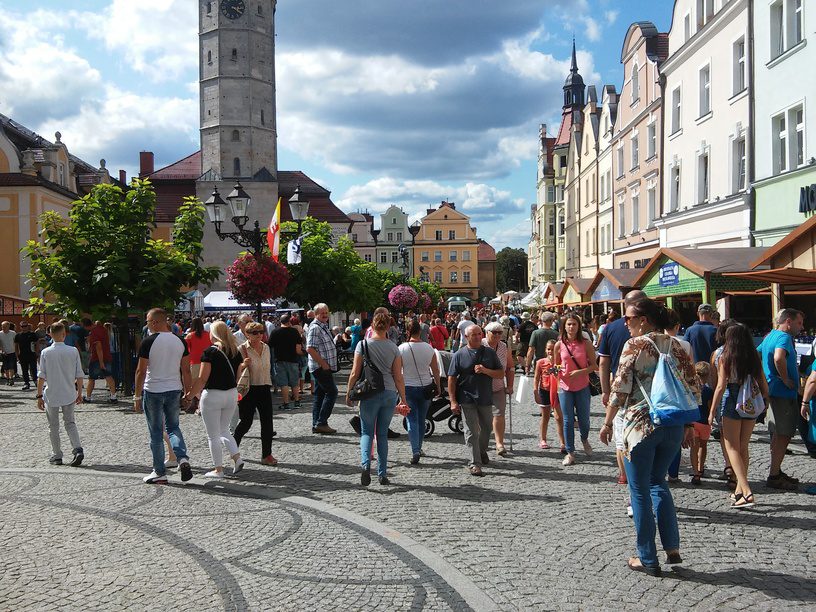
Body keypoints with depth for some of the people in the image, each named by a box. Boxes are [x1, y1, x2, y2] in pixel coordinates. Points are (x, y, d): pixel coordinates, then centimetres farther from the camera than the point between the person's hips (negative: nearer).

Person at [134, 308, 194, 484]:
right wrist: (188, 393, 13)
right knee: (173, 426, 19)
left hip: (153, 391, -4)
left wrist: (137, 396, -4)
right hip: (174, 390, 4)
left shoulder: (148, 342, -12)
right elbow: (186, 371, 5)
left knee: (156, 432, 6)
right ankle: (183, 458, -4)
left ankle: (160, 473, 12)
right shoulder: (180, 341, 2)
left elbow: (141, 371, -11)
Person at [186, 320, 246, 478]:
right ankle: (237, 458, 7)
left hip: (212, 394, -6)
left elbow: (202, 379, -17)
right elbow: (237, 375, 9)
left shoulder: (209, 352, -14)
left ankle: (218, 469, 11)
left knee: (213, 435, 6)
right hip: (232, 394, 6)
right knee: (224, 430, 22)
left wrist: (190, 396, -9)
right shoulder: (235, 351, 4)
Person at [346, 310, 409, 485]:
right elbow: (398, 377, 2)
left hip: (369, 393, -2)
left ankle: (365, 464, -17)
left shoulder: (363, 345, -5)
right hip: (389, 394, 2)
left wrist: (349, 393, 7)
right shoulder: (393, 348, 1)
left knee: (367, 432, 8)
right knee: (383, 433, 13)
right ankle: (382, 474, 14)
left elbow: (355, 374, -5)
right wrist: (403, 400, 9)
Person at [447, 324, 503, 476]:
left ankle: (482, 452, 42)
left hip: (486, 399, 3)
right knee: (471, 432, -5)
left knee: (486, 428, 17)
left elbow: (501, 373, 5)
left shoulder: (490, 352, 6)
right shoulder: (459, 355, -2)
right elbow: (452, 378, -3)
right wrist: (453, 401, -10)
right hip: (467, 400, -3)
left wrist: (485, 370, -14)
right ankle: (474, 463, -1)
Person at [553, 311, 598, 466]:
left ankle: (584, 440, 42)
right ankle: (570, 453, 14)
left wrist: (581, 372, -18)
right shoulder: (559, 345, -1)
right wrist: (556, 370, -12)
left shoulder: (586, 344, -6)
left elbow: (594, 366, -3)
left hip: (582, 387, -1)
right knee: (568, 421, 3)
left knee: (583, 419, 9)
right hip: (565, 387, 1)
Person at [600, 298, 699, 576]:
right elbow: (693, 388, 6)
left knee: (640, 490, 6)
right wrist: (689, 424, 15)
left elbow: (620, 388, -12)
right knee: (658, 482, 23)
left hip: (641, 424, -5)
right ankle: (672, 547, 19)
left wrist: (607, 423, -2)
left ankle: (648, 559, 11)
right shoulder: (677, 347, 6)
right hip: (674, 425, 6)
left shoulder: (634, 346, -9)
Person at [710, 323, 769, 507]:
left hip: (732, 402, -4)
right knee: (743, 447, 16)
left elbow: (721, 387, -10)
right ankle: (739, 490, 22)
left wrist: (712, 412, -5)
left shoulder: (725, 357, -7)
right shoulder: (755, 358, 4)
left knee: (732, 447, 1)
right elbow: (764, 389, 6)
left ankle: (746, 492, -13)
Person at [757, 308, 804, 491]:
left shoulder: (770, 336, 14)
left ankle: (776, 471, 26)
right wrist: (786, 380, -24)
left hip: (772, 391, 10)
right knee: (783, 435, -4)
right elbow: (778, 358, -37)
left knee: (778, 434, 18)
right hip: (783, 393, -10)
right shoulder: (784, 337, -16)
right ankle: (774, 476, 0)